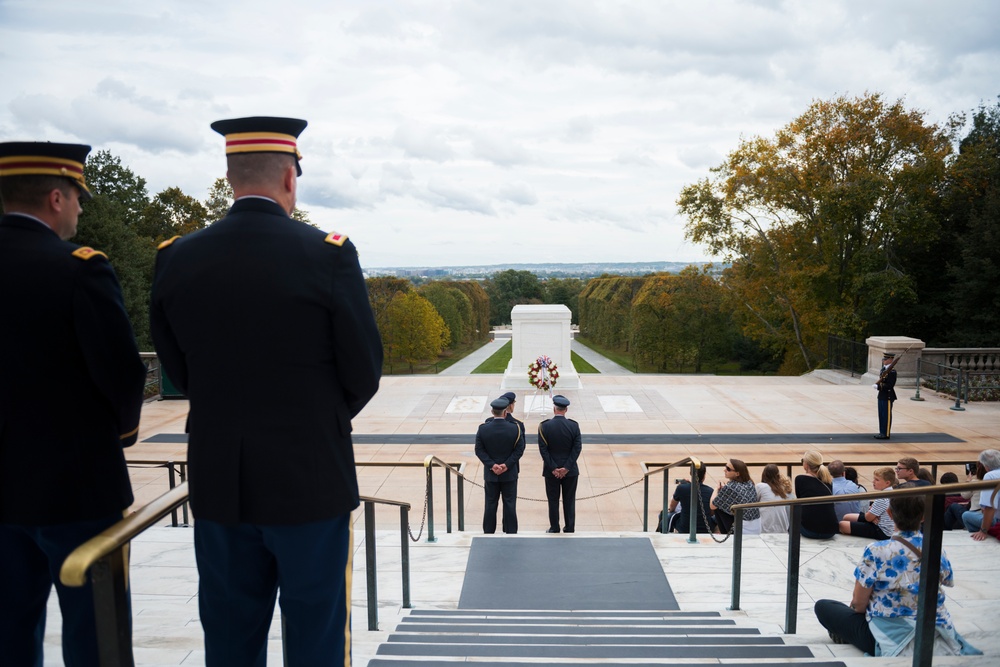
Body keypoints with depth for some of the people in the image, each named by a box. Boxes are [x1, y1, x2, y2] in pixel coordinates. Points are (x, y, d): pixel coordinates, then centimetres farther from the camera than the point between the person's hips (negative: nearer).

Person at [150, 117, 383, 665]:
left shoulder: (177, 258, -1)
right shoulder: (329, 254, -13)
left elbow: (178, 372, 6)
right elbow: (364, 372, -7)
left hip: (217, 486, 4)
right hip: (310, 479, -3)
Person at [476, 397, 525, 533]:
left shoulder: (483, 428, -10)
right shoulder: (515, 428, -12)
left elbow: (479, 450, -8)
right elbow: (519, 450, -11)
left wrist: (492, 465, -10)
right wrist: (507, 465, -11)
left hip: (490, 474, 1)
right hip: (510, 474, -1)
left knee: (490, 504, 12)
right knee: (510, 504, 9)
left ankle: (488, 532, 20)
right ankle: (511, 532, 16)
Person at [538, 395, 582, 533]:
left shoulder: (544, 426, -10)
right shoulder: (574, 426, -7)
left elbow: (543, 449, -12)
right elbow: (577, 448, -10)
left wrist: (553, 468, -9)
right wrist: (567, 468, -10)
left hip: (551, 471, -1)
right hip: (570, 470, 1)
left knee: (553, 501, 10)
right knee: (569, 500, 12)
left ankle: (554, 529, 17)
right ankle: (569, 529, 20)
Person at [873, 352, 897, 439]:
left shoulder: (892, 371, -17)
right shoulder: (884, 369, 12)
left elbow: (890, 385, -21)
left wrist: (878, 386, -22)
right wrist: (877, 384, -1)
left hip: (888, 397, -9)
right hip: (881, 396, 9)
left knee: (887, 416, -1)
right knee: (881, 415, 14)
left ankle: (886, 434, 5)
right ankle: (882, 432, 23)